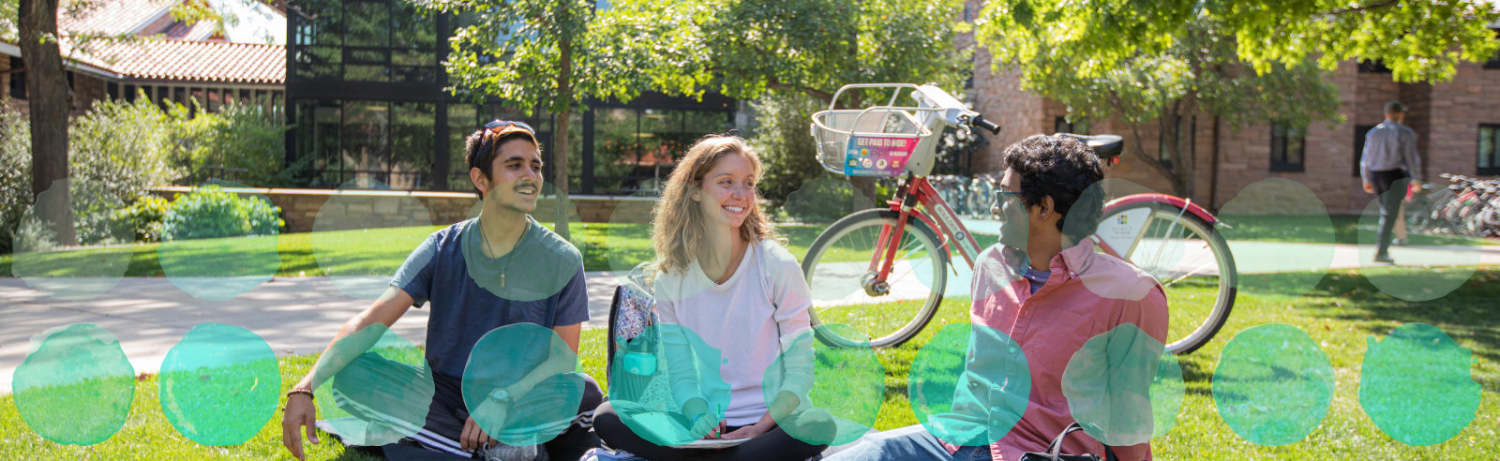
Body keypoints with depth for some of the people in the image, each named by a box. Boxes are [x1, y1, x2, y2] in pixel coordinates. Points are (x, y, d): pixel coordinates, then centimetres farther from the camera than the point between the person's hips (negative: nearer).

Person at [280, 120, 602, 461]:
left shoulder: (562, 260, -3)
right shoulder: (443, 250, 0)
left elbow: (564, 361, -5)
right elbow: (372, 319, -8)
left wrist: (503, 400, -23)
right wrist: (305, 388, -21)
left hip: (525, 401, -2)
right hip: (445, 392, 3)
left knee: (582, 389, -33)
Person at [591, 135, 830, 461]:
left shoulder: (778, 266, -5)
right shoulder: (670, 280, 2)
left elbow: (799, 369, -4)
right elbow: (680, 373, 3)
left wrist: (760, 427, -17)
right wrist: (698, 416, -18)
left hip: (770, 421, -2)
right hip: (704, 424, 3)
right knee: (607, 418, -21)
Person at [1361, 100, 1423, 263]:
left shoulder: (1373, 132, 11)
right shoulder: (1405, 133, -4)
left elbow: (1365, 158, 12)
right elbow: (1411, 157, -9)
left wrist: (1366, 180, 18)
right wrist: (1416, 179, -3)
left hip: (1375, 176, 5)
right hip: (1394, 176, -5)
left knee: (1387, 212, 18)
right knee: (1389, 215, -7)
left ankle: (1384, 249, 13)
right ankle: (1380, 253, -13)